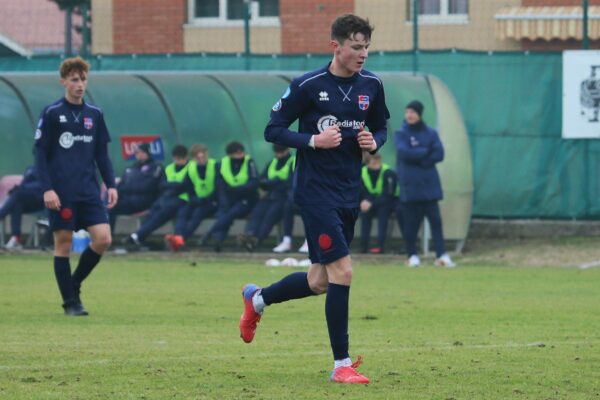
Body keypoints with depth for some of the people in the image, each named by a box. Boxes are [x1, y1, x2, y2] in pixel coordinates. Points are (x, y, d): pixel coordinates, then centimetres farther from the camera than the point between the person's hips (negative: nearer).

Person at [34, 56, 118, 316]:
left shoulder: (95, 115, 10)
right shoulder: (51, 114, -2)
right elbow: (40, 153, -3)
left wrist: (111, 185, 6)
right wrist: (47, 189, -12)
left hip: (89, 192, 4)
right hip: (61, 194, -4)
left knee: (103, 239, -8)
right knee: (64, 244, -1)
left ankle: (74, 284, 13)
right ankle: (70, 302, 8)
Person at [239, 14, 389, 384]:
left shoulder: (371, 86, 5)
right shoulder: (308, 86, -11)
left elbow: (381, 128, 19)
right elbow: (273, 130, -6)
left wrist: (374, 142, -4)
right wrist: (315, 140, -19)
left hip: (349, 193, 7)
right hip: (316, 191, -7)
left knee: (319, 282, 12)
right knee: (342, 271, -14)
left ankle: (257, 299, 40)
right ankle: (342, 364, -6)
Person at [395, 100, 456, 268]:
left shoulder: (431, 133, 9)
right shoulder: (401, 133, 3)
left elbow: (439, 154, -3)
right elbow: (404, 153, -13)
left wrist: (416, 158, -10)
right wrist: (425, 152, -8)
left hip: (429, 184, 1)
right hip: (409, 185, -1)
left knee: (435, 219, -6)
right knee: (411, 221, 0)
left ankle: (442, 255, -10)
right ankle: (412, 255, 10)